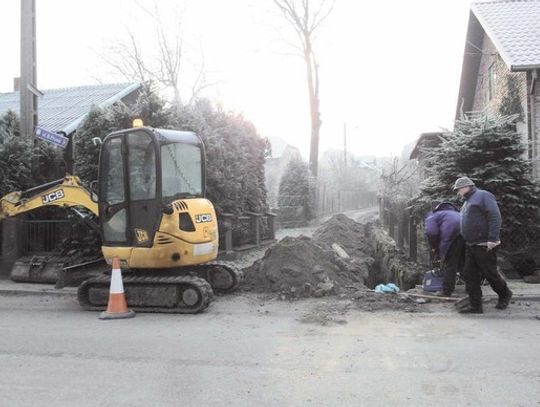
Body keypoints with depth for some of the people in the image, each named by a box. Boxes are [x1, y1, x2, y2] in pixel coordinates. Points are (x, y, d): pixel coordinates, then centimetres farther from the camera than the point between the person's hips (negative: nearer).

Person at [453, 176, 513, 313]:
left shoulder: (483, 196, -8)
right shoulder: (467, 202, 20)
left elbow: (495, 217, -17)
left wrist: (492, 239, -23)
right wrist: (467, 241, 17)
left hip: (484, 246, -9)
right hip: (470, 246, 9)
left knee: (490, 273, 2)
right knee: (470, 276, 5)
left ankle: (505, 295, 27)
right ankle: (475, 305, 10)